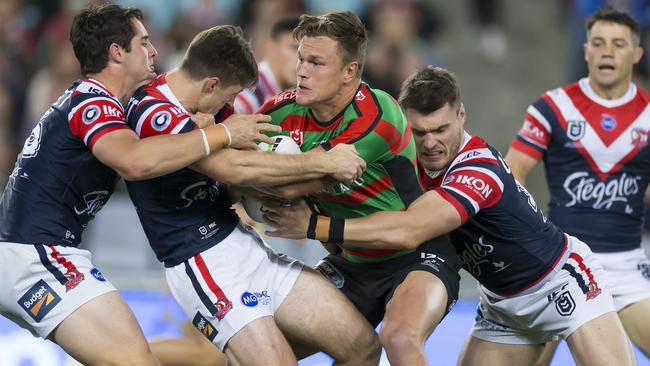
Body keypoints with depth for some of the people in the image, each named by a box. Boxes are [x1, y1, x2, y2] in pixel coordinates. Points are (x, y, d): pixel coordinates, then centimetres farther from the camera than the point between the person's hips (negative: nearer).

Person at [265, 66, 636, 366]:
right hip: (502, 302, 7)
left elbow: (408, 232, -42)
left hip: (561, 281, -7)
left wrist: (315, 226, -40)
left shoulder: (478, 170, -32)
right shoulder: (415, 162, -9)